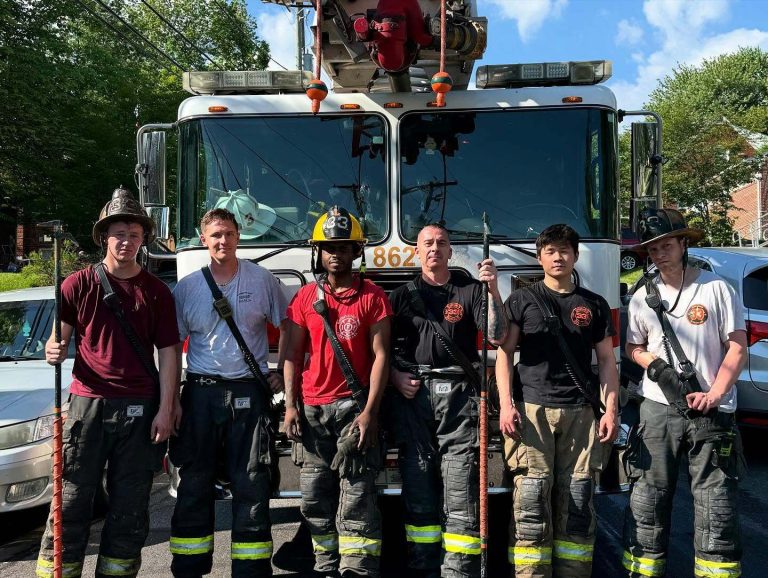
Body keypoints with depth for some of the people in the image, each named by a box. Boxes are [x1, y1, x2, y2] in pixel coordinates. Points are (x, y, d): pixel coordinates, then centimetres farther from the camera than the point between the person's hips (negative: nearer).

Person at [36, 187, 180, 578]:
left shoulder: (156, 291, 7)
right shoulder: (79, 284, 4)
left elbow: (167, 353, 6)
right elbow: (58, 339, 5)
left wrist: (165, 409, -2)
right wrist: (53, 351, -20)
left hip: (140, 409, 2)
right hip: (88, 403, -1)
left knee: (130, 508, 7)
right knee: (71, 502, -2)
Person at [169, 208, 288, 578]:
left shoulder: (262, 280, 3)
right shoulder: (187, 287, 5)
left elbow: (288, 327, 12)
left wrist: (282, 373, 4)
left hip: (249, 391, -1)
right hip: (200, 392, 1)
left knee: (252, 485, 1)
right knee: (194, 484, 7)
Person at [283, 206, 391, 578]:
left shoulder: (372, 297, 0)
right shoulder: (305, 298, 10)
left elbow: (380, 355, -4)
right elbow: (293, 354, 10)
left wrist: (370, 411, -12)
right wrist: (291, 406, 0)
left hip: (354, 407, -4)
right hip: (312, 409, 4)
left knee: (356, 497, -6)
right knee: (316, 497, 8)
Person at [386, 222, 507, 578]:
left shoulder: (470, 290, 9)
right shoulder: (402, 295, 14)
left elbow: (496, 337, -3)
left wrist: (493, 290, -14)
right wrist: (395, 376, -3)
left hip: (458, 396, -2)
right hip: (412, 396, 2)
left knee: (461, 492, -5)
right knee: (418, 489, 4)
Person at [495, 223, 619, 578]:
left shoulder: (594, 305, 15)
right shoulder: (522, 300, 9)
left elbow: (606, 360, 14)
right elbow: (504, 353, 4)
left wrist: (611, 410, 3)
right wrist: (506, 405, -7)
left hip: (580, 413, 2)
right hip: (531, 410, -2)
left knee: (577, 503, 2)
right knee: (531, 501, -6)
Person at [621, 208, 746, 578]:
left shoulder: (716, 288, 0)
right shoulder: (643, 297, 8)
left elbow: (737, 349, -1)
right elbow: (633, 348, 15)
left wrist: (714, 393, -13)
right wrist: (656, 364, -7)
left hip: (711, 411, -2)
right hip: (658, 409, 2)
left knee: (716, 503, 1)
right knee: (647, 499, 5)